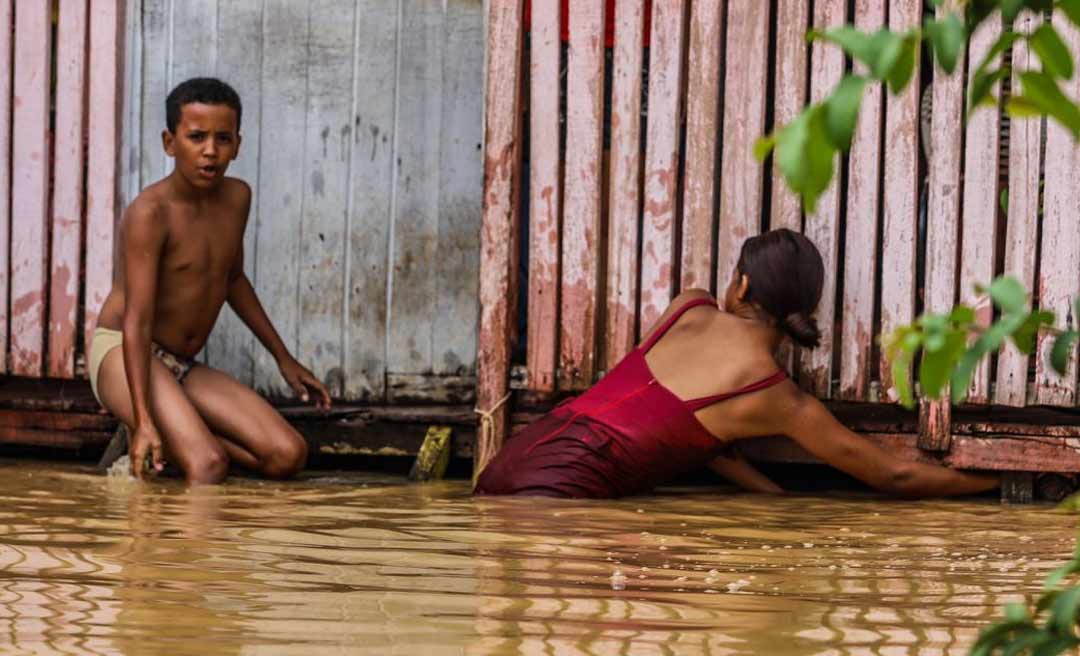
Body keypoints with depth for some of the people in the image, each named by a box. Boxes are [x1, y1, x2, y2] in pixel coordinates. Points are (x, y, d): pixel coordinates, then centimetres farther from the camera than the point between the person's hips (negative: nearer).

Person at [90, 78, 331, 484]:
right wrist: (144, 419, -35)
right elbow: (137, 322, -25)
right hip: (121, 356, -8)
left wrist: (283, 358, 28)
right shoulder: (150, 213, -19)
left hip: (184, 369, 8)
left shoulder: (236, 198, 5)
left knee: (288, 456, -10)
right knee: (209, 466, -32)